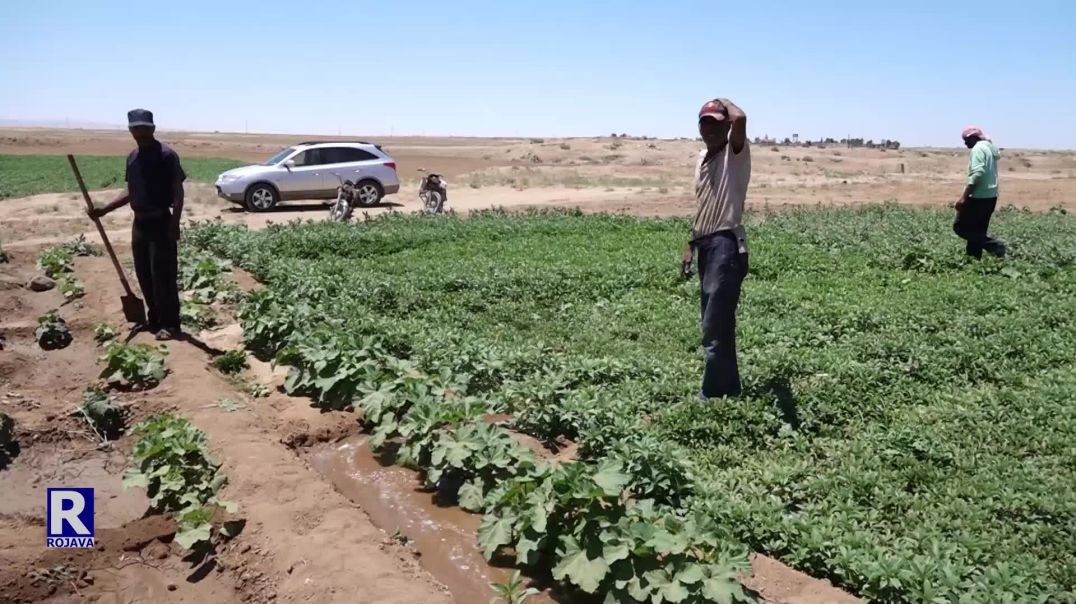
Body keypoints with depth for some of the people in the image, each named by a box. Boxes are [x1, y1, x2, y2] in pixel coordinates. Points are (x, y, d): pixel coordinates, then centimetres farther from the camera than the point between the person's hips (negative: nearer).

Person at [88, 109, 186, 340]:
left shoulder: (166, 155, -11)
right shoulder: (132, 157, 12)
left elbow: (178, 193, -13)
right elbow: (131, 192, 20)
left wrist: (174, 224, -20)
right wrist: (105, 210, 14)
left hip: (161, 223, -8)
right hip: (139, 223, 8)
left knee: (162, 275, -6)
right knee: (144, 275, 12)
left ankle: (170, 323, 2)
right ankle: (154, 318, 24)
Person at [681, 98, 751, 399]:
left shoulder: (736, 152, -7)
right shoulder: (703, 157, 17)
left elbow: (740, 119, -29)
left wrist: (724, 102, -8)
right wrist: (691, 243, 21)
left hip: (727, 245, -9)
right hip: (707, 245, 9)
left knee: (715, 328, -9)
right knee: (717, 324, 14)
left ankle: (713, 394, 0)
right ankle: (729, 388, 24)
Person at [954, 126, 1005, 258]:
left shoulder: (978, 149, -11)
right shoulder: (991, 148, 18)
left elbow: (977, 173, -23)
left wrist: (964, 197, -25)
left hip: (979, 197, -10)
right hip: (990, 197, 10)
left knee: (960, 226, -5)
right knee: (977, 231, 12)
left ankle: (993, 244, -13)